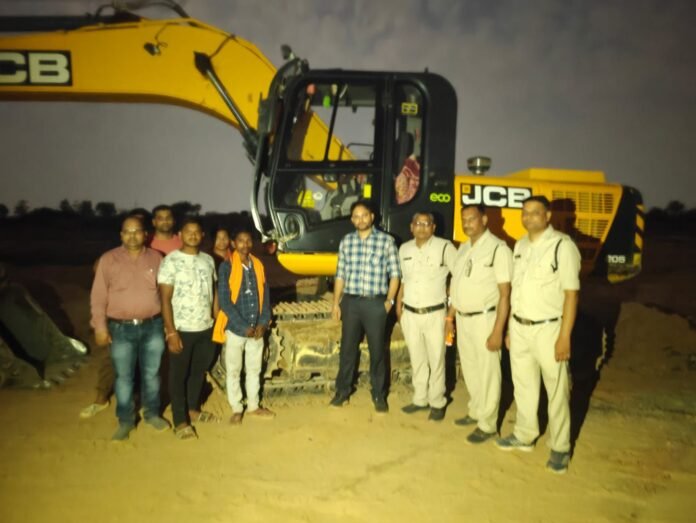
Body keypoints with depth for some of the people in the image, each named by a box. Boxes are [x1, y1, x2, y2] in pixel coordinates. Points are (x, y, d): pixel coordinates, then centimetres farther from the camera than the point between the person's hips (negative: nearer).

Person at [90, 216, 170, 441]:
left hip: (153, 326, 2)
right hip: (121, 329, -1)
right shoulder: (108, 260, -5)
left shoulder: (156, 258, 1)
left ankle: (152, 414, 31)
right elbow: (98, 296, -4)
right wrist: (100, 327, -7)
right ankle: (125, 421, 24)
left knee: (152, 373, 13)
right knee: (124, 377, 8)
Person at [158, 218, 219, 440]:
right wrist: (171, 332, -16)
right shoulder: (171, 261, -11)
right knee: (179, 375, 7)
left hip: (206, 328, 5)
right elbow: (165, 299, -12)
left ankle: (193, 409, 37)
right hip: (182, 329, -5)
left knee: (199, 371, 18)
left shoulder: (208, 260, 6)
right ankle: (180, 421, 19)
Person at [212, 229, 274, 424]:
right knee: (233, 371, 8)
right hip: (235, 329, -4)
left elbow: (265, 296, 7)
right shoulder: (227, 267, -10)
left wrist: (263, 322, -5)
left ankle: (253, 406, 30)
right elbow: (224, 301, -14)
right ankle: (236, 409, 23)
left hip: (257, 329, 4)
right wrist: (243, 327, -16)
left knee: (254, 369, 15)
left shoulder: (258, 265, 4)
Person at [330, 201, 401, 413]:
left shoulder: (386, 240, -3)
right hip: (350, 302, 3)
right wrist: (336, 303, 6)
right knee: (348, 347, 11)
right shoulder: (346, 241, 6)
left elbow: (394, 274, 0)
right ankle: (343, 390, 25)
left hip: (375, 303, -2)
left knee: (377, 350, 6)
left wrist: (389, 301, -7)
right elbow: (340, 275, 9)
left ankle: (379, 395, 20)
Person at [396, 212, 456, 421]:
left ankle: (437, 403, 18)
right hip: (410, 314, 5)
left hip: (434, 314, -4)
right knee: (417, 359, 14)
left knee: (436, 360, 4)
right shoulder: (404, 249, 7)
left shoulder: (444, 248, -10)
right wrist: (398, 304, 10)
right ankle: (420, 399, 28)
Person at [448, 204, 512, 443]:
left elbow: (505, 293, -17)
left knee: (487, 373, 4)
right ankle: (475, 412, 36)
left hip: (484, 319, -7)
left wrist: (497, 330, -19)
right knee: (470, 370, 18)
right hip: (463, 319, 7)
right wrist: (450, 315, 16)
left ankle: (487, 425, 18)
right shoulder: (463, 248, 9)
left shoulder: (498, 248, -15)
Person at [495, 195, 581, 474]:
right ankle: (524, 436, 35)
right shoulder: (520, 245, 8)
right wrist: (511, 328, 12)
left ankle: (560, 448, 22)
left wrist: (564, 336, -17)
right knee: (523, 386, 18)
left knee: (556, 391, 6)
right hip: (519, 327, 6)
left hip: (547, 328, -6)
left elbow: (571, 293, -14)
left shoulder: (562, 245, -13)